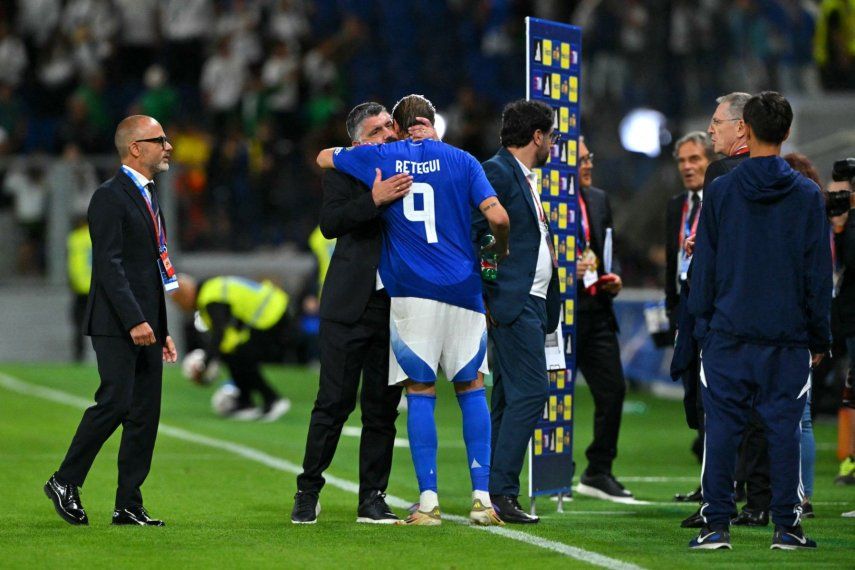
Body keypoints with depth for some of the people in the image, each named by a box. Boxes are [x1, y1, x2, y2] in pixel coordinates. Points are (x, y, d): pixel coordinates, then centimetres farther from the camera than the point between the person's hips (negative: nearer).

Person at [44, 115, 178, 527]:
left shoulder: (148, 198, 19)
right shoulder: (110, 198, -9)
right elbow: (109, 265, -17)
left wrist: (162, 330, 18)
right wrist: (134, 321, -24)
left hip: (144, 326, 9)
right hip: (116, 325, -9)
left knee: (145, 415, 4)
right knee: (114, 404, -15)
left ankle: (128, 506, 6)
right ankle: (65, 483, 0)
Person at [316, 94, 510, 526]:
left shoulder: (379, 158, 6)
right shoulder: (460, 161, 4)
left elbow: (324, 157, 23)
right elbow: (497, 216, -7)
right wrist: (500, 252, 13)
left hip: (410, 292, 0)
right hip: (462, 290, 0)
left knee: (420, 393, 3)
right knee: (471, 388, 8)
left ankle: (428, 500, -2)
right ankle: (482, 496, 1)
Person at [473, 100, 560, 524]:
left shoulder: (526, 178, 21)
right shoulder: (497, 172, -10)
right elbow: (471, 234, -16)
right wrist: (481, 298, -18)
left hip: (532, 303, 10)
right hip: (511, 302, -10)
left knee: (510, 399, 10)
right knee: (530, 391, -15)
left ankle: (494, 495, 12)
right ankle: (500, 492, -16)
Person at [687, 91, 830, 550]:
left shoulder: (720, 191, 0)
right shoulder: (807, 195, 1)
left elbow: (704, 266, 3)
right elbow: (819, 272, 3)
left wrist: (702, 324, 10)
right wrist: (820, 338, 10)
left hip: (728, 335, 0)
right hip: (787, 336, 0)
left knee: (722, 427, 2)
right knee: (784, 427, 4)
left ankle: (716, 525, -1)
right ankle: (787, 526, 4)